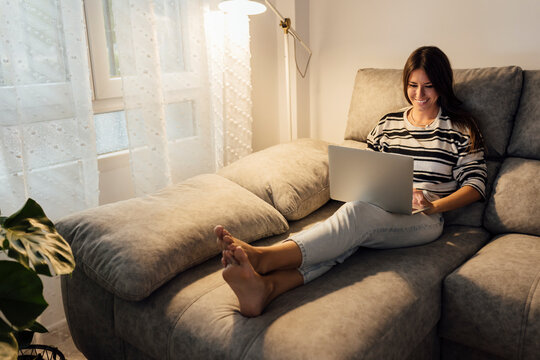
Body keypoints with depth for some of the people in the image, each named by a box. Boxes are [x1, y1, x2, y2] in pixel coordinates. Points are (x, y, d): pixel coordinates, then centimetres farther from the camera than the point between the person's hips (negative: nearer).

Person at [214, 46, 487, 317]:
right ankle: (264, 286, -60)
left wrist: (433, 205, -12)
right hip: (377, 212, 3)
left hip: (423, 221, -3)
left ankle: (263, 257, -53)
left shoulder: (459, 128, 11)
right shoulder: (388, 123, 22)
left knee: (357, 214, -37)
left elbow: (475, 185, 5)